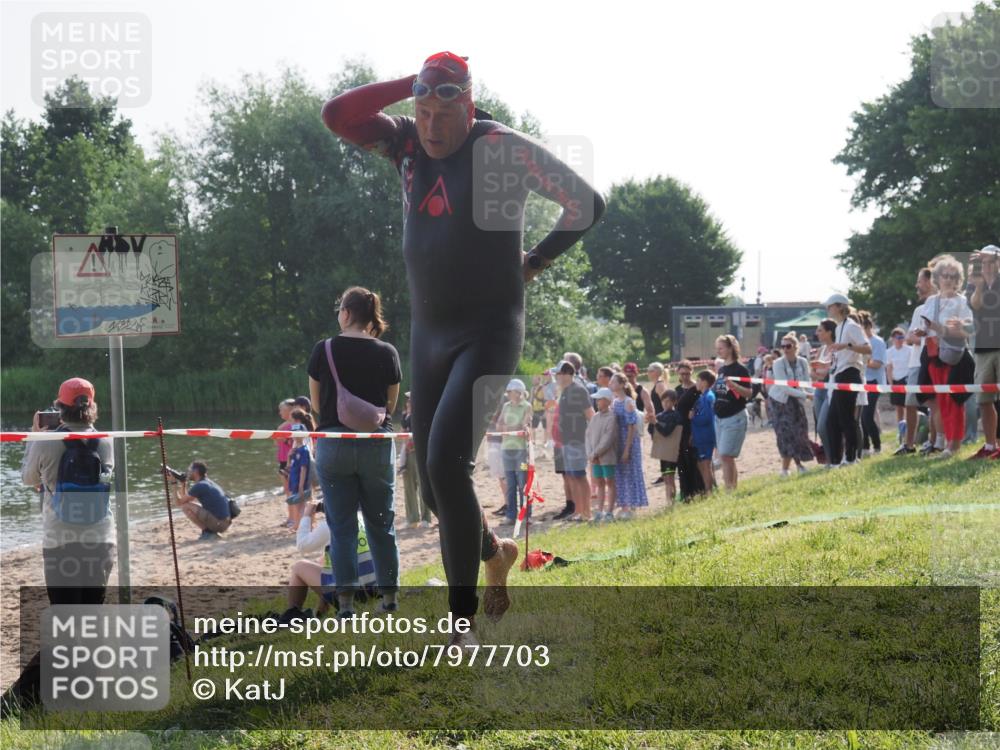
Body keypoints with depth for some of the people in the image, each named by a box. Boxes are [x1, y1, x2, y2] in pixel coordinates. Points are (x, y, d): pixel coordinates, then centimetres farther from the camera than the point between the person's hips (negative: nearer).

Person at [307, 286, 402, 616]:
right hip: (377, 445, 1)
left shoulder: (323, 350, -5)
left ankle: (345, 600, -1)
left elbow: (316, 401, 6)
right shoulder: (387, 353, -2)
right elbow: (391, 405, 7)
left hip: (333, 444, -1)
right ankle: (389, 595, 17)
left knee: (341, 525, 4)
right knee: (381, 522, 13)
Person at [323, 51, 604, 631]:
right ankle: (494, 551, 41)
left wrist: (534, 262, -1)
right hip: (428, 333, 6)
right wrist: (413, 84, -7)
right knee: (434, 483, 10)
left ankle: (461, 620, -16)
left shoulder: (504, 148, -10)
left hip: (490, 332, -6)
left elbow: (587, 203, -5)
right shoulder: (408, 143, 6)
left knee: (446, 464, -21)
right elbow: (338, 115, -2)